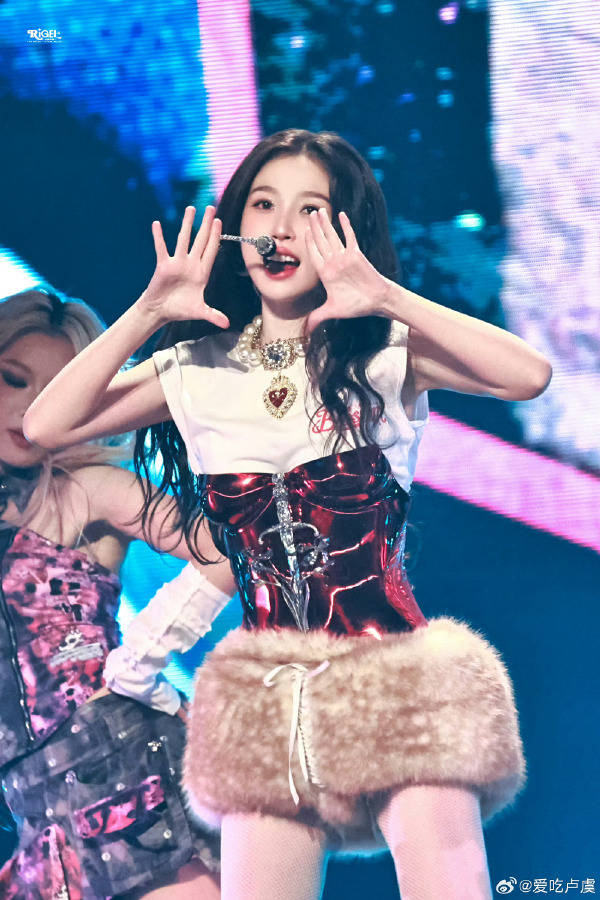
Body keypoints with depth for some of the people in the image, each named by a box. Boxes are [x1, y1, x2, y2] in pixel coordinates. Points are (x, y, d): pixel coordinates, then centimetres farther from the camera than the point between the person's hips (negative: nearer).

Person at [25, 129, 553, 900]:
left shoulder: (385, 353, 1)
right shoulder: (199, 370, 10)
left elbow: (529, 374, -15)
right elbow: (46, 426, 2)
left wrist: (388, 295, -17)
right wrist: (147, 314, -3)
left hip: (395, 673, -2)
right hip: (270, 693, 3)